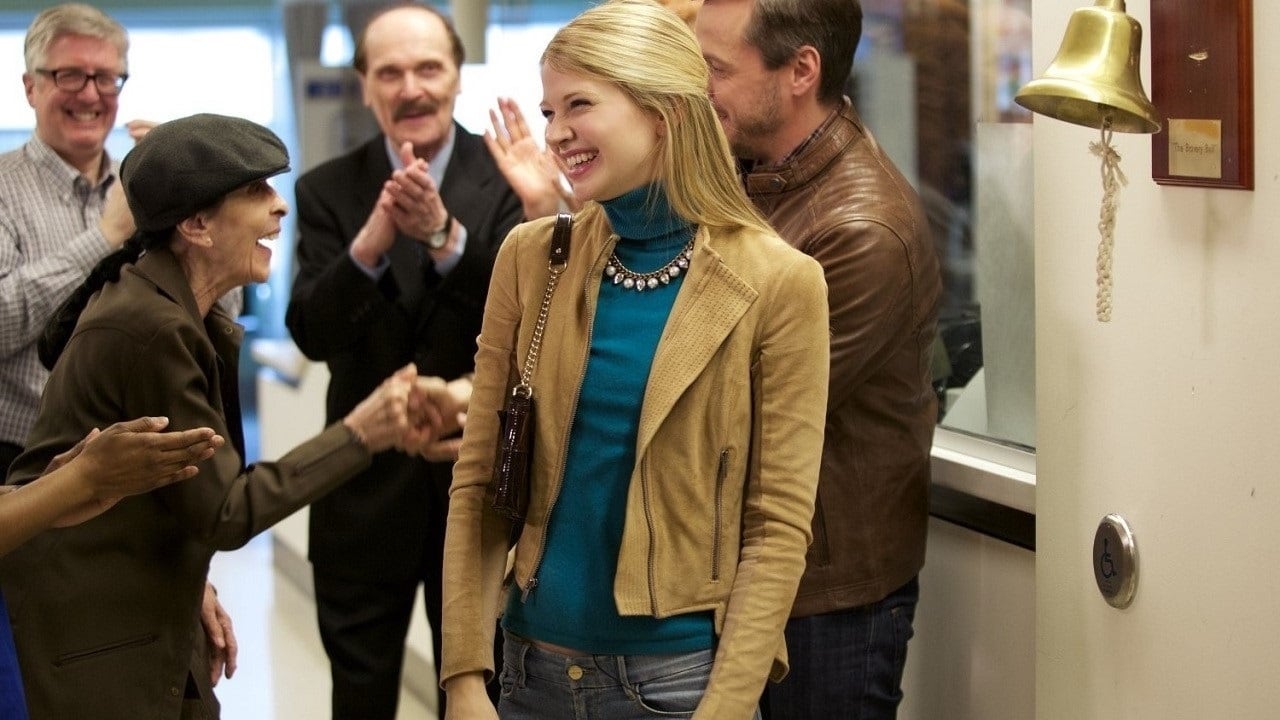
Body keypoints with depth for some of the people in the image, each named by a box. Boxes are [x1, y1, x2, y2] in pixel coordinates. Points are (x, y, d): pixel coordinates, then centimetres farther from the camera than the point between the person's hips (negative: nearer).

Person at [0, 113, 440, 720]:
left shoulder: (181, 310, 6)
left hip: (149, 614, 9)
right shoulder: (149, 327, -23)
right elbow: (224, 512, -21)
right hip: (88, 632, -9)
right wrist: (360, 435, -21)